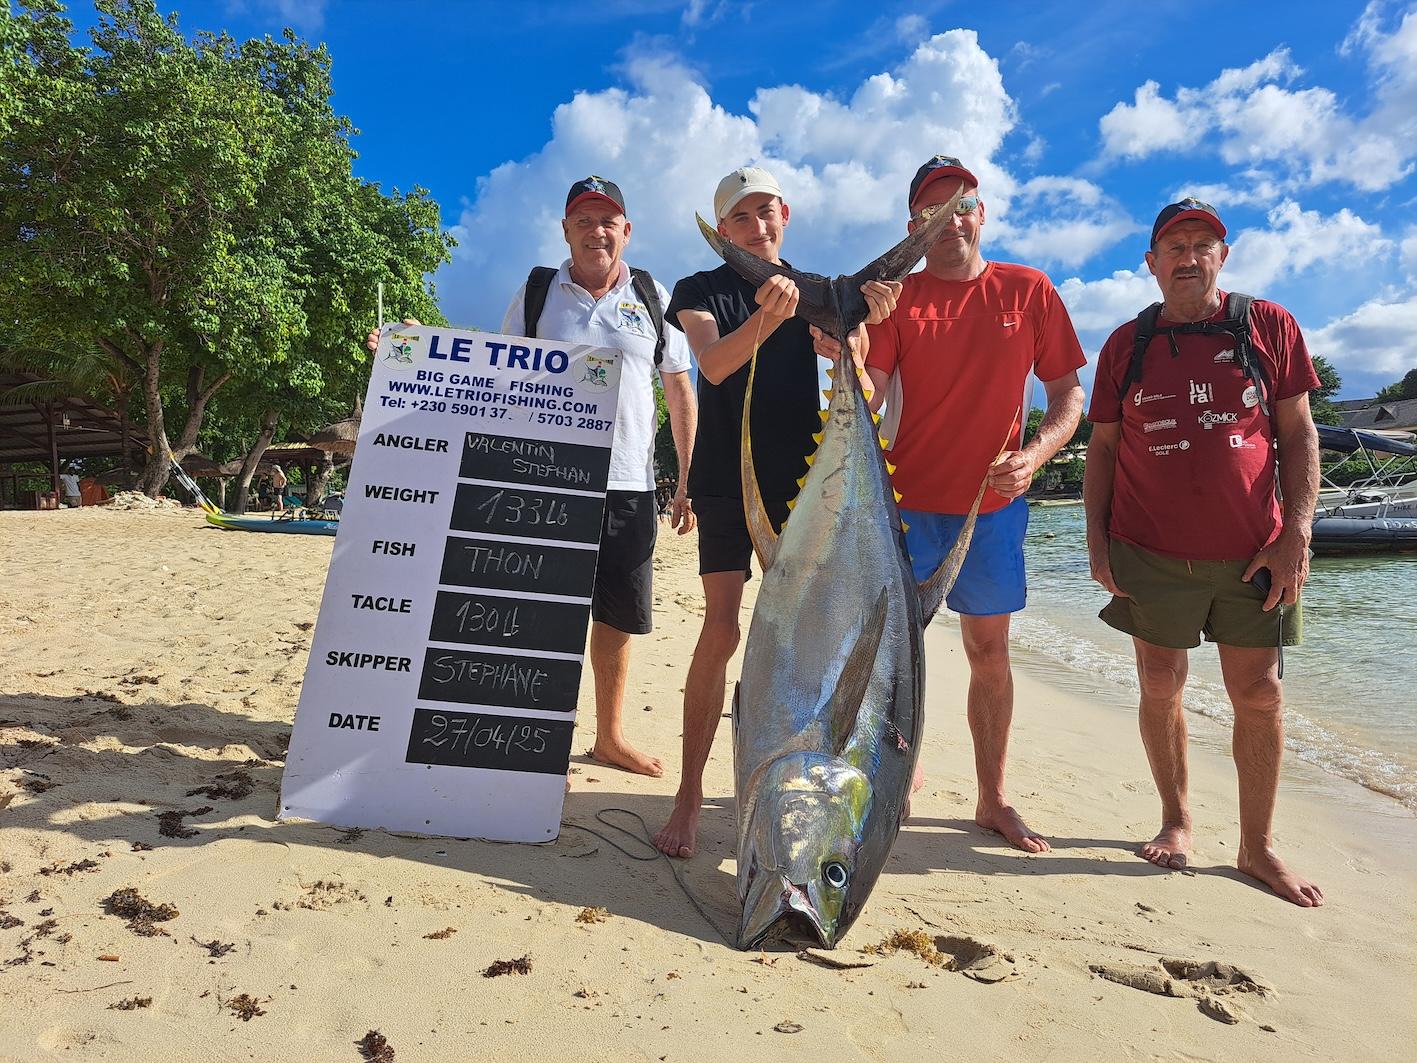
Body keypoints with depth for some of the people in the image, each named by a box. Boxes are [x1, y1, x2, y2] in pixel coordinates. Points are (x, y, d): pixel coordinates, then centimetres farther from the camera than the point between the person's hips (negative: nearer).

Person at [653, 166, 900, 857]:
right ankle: (690, 793, 0)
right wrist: (763, 321, -37)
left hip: (798, 477, 3)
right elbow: (713, 364, -17)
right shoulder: (700, 291, 4)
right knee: (721, 630, -10)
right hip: (726, 478, -2)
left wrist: (865, 320, -34)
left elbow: (847, 353, -10)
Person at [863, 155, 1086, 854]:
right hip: (907, 500, -1)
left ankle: (992, 799, 25)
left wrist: (1034, 456, -11)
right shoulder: (896, 296, 0)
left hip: (994, 504, 2)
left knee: (989, 651, 10)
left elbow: (1068, 392, 6)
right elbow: (865, 396, -13)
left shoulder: (1029, 291, 4)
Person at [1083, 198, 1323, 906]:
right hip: (1151, 553, 1)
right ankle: (1176, 819, 27)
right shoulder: (1127, 344, 7)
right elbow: (1102, 447, 7)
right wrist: (1096, 538, 0)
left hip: (1252, 552, 0)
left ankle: (1257, 846, 20)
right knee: (1160, 688, 7)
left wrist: (1297, 532, -5)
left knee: (1258, 693, 4)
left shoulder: (1270, 325, 5)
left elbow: (1299, 433, 4)